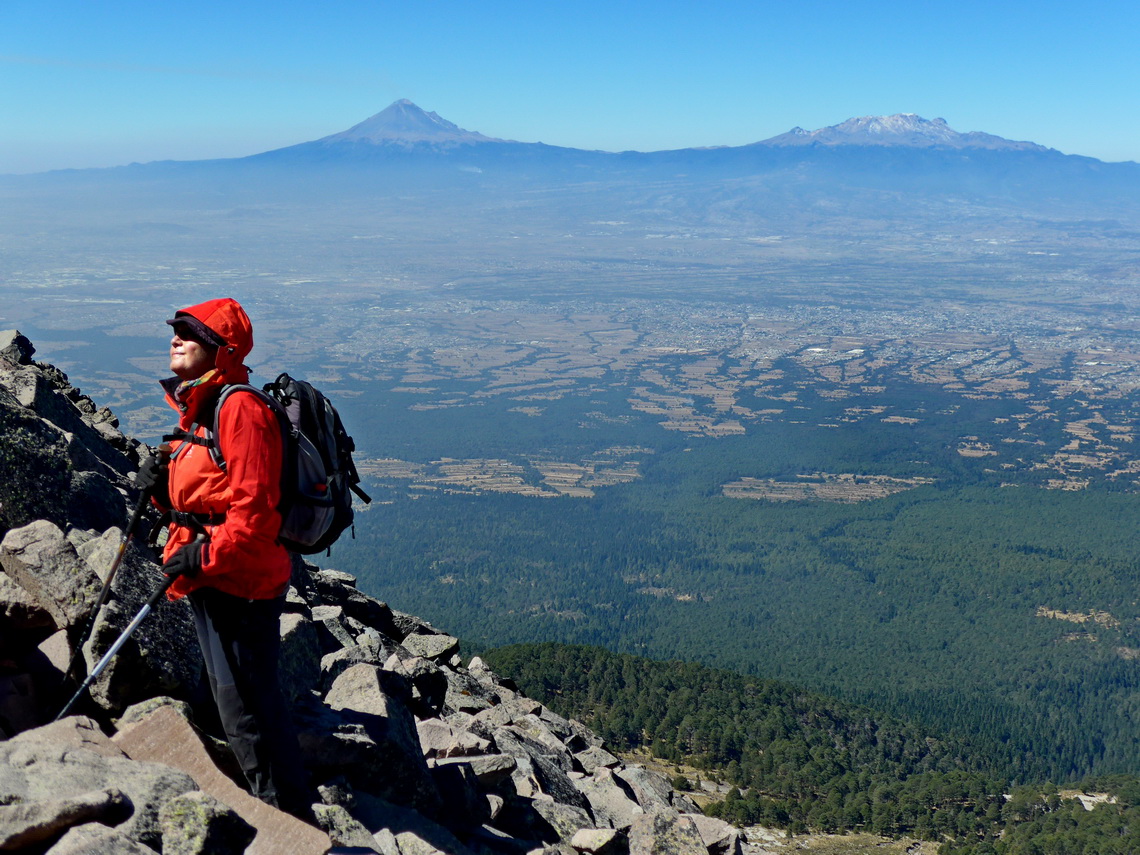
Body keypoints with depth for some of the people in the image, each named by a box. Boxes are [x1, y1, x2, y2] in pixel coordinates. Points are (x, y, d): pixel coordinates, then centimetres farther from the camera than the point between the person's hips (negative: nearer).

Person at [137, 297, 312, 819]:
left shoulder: (239, 408, -17)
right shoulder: (197, 407, 15)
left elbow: (253, 506, -24)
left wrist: (203, 556, -21)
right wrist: (163, 485, 2)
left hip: (238, 579, -11)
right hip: (211, 579, 11)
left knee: (247, 700, -5)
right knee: (237, 696, 21)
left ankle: (292, 819, 9)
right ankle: (273, 803, 37)